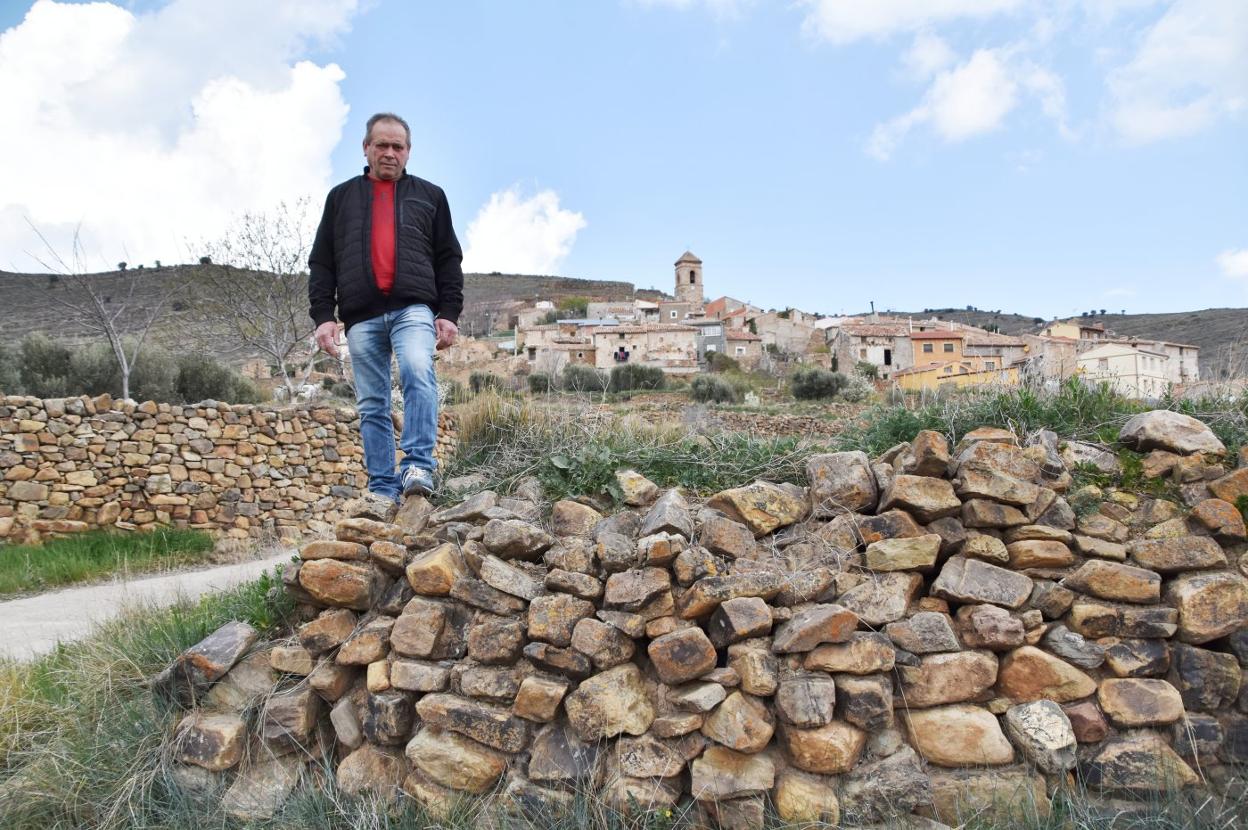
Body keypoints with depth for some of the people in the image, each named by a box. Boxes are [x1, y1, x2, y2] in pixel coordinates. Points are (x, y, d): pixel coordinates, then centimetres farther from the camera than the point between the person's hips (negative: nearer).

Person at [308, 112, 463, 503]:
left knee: (418, 374, -28)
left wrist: (449, 313, 1)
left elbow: (448, 259, 13)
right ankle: (384, 490, 3)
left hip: (413, 309, -2)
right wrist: (323, 315, 3)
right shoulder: (341, 197, 20)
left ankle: (418, 466, -29)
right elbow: (321, 262, 15)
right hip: (361, 316, 2)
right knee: (372, 405, 0)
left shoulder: (429, 196, 17)